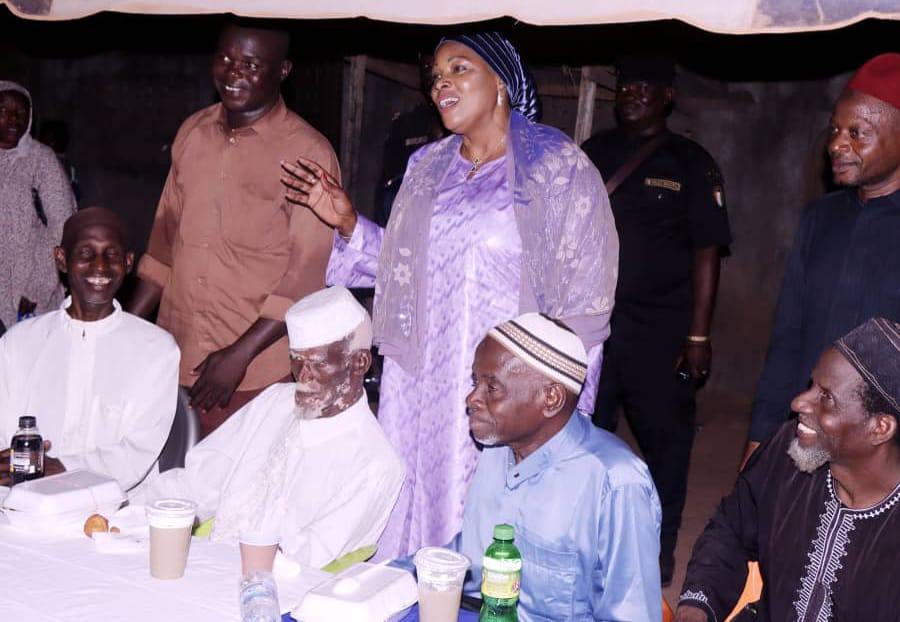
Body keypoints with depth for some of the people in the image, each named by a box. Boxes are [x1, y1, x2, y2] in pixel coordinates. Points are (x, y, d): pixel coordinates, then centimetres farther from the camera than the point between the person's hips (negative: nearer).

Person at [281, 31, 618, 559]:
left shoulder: (560, 171, -4)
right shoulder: (427, 168, 12)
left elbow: (584, 299, -5)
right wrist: (348, 223, 4)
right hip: (419, 388, 5)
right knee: (417, 512, 11)